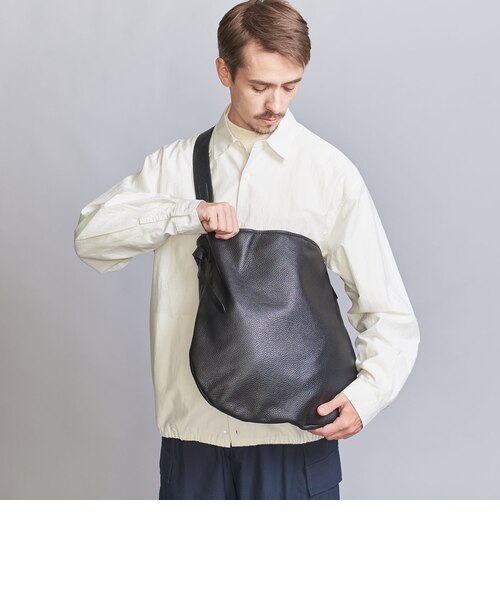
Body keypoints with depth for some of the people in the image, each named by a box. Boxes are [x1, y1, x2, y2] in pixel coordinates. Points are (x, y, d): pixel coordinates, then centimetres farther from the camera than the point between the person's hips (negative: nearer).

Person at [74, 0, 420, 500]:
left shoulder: (329, 171, -1)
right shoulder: (176, 164, 8)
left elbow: (389, 315, -2)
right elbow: (91, 234, -4)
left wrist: (366, 393, -18)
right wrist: (189, 213, -16)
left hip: (295, 434, -2)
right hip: (193, 427, 2)